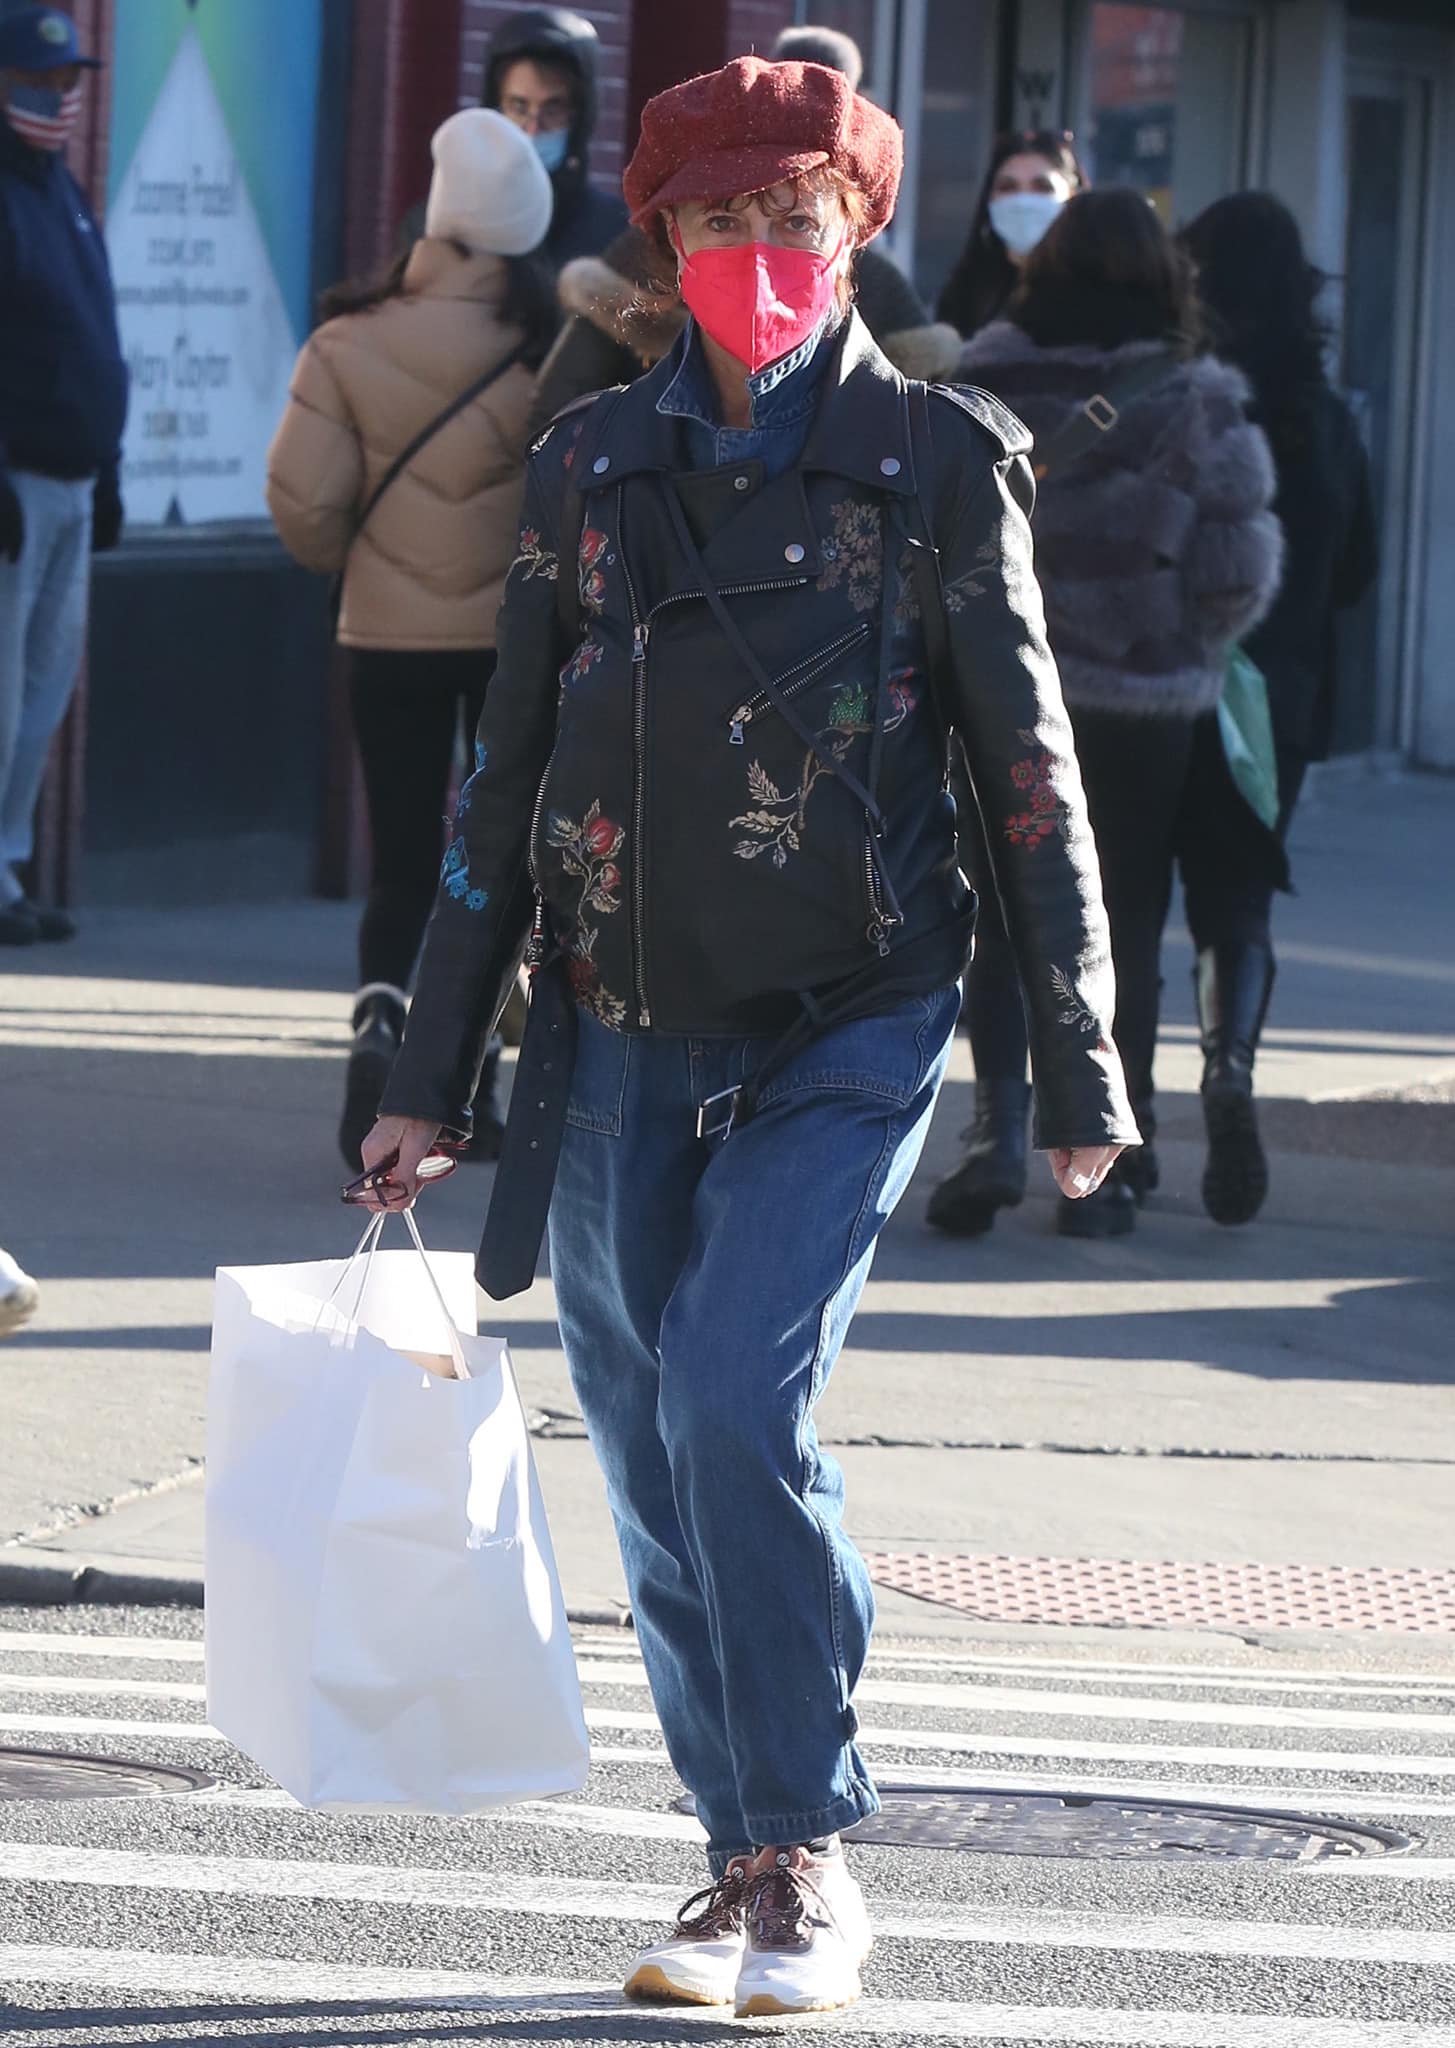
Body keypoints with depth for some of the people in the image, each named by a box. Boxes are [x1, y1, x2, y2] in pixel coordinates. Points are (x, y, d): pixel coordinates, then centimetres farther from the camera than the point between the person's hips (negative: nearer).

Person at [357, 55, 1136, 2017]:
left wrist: (1078, 1073, 1)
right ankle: (749, 1866, 19)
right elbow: (507, 784, 13)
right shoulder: (594, 468, 7)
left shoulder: (935, 461, -2)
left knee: (737, 1402, -19)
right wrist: (431, 1075, 12)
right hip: (621, 1040, 4)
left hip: (845, 1032, -4)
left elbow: (1030, 773, 2)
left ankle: (812, 1861, -6)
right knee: (658, 1479, 5)